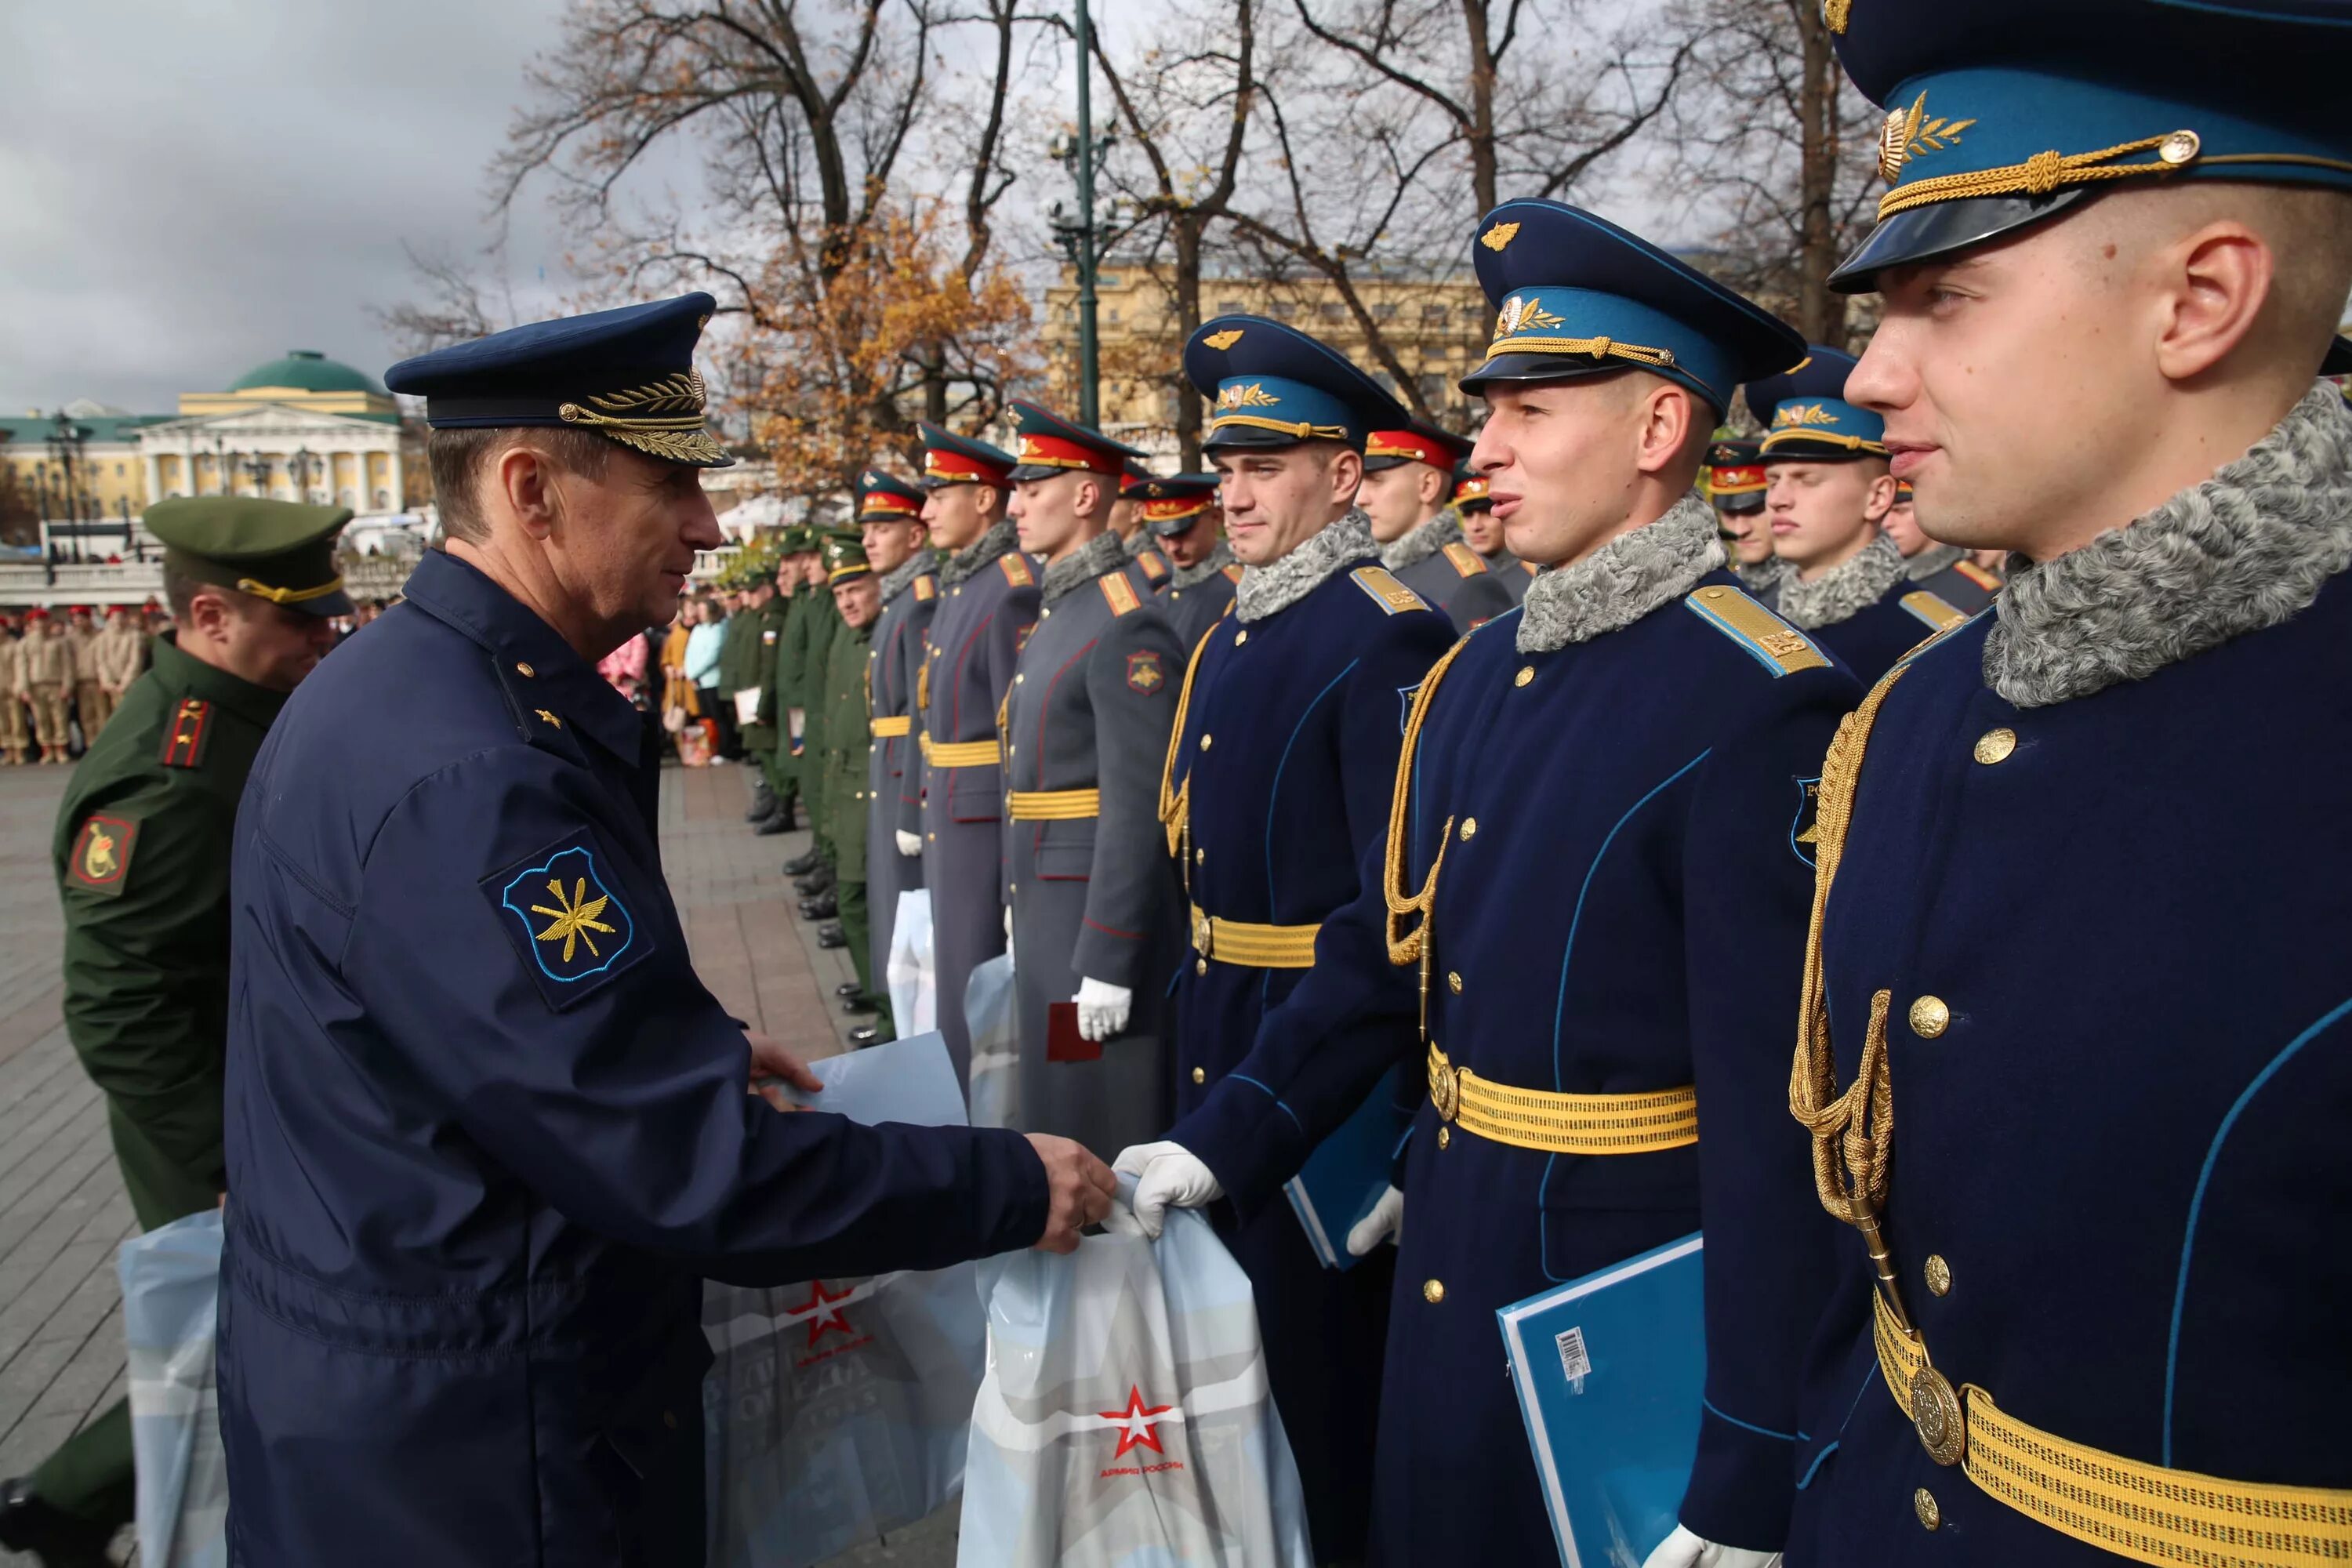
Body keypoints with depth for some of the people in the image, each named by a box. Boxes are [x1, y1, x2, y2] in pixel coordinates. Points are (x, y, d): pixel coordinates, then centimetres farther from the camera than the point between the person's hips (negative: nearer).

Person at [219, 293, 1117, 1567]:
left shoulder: (404, 683, 2)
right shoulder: (468, 772, -30)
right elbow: (683, 1162, -29)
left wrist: (692, 1045, 11)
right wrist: (1011, 1186, -21)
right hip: (463, 1454, -9)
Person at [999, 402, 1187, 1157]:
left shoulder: (1124, 625, -17)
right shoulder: (1060, 611, 13)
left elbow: (1137, 807, -22)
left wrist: (1106, 960, -22)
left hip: (1100, 916, -9)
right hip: (1050, 908, 9)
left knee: (1095, 1128, 2)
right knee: (1054, 1110, 18)